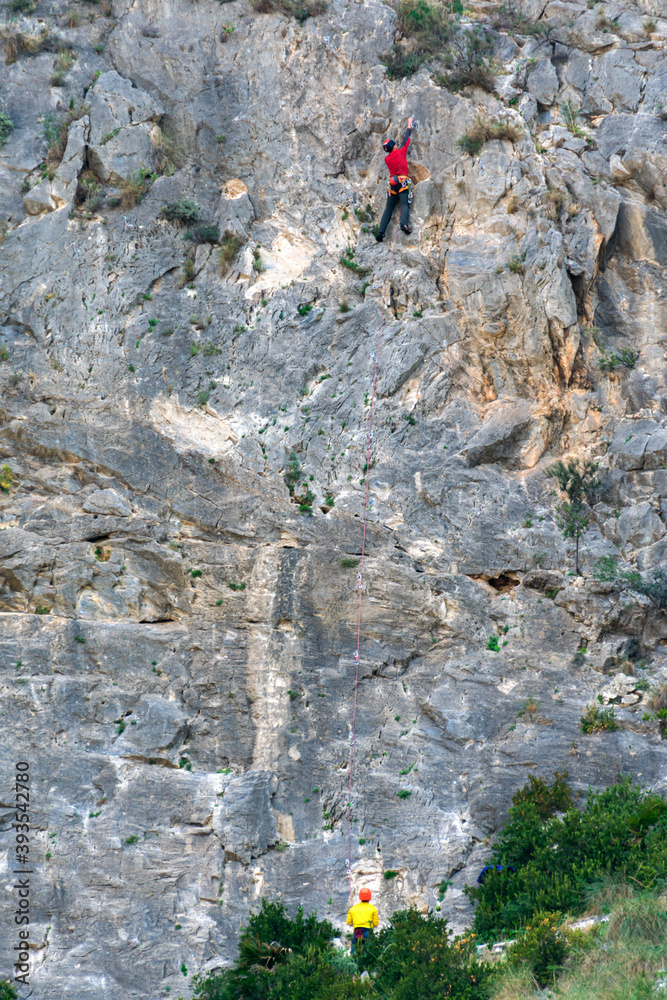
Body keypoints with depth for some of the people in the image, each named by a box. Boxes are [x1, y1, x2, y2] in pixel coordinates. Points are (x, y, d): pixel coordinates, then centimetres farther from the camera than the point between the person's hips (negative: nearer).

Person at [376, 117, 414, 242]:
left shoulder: (387, 159, 12)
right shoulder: (400, 152, 3)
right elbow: (406, 139, 14)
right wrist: (409, 124, 26)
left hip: (392, 184, 4)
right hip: (402, 182, -4)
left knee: (389, 208, 6)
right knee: (405, 204, -16)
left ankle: (381, 232, -3)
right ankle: (404, 224, -42)